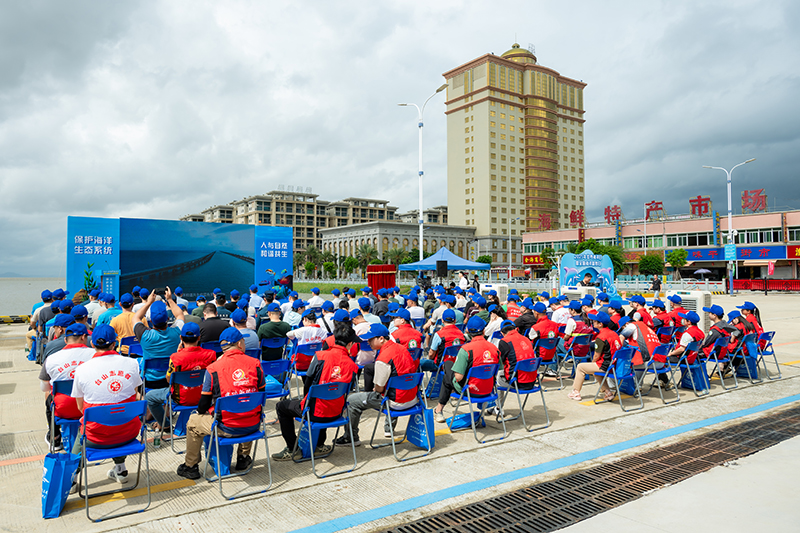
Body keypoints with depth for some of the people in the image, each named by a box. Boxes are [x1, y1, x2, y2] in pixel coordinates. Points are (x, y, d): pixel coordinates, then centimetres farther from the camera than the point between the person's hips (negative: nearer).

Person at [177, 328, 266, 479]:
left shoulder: (213, 368, -9)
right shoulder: (255, 363, -2)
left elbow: (204, 404, -1)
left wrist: (201, 411, 23)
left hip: (226, 427, -3)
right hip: (253, 426, 3)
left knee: (193, 422, 23)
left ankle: (190, 466, 34)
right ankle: (243, 458, 43)